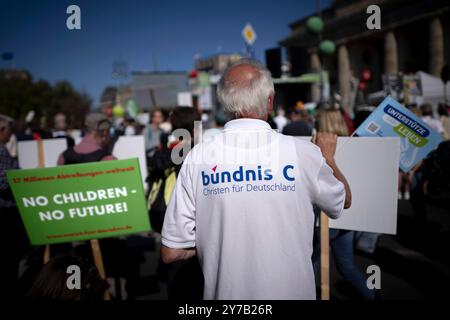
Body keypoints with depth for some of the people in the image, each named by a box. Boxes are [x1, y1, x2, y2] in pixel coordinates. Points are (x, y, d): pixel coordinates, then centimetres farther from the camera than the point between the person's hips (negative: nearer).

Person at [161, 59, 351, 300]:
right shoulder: (302, 152, -13)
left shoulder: (198, 158, -11)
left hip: (226, 292, 1)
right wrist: (327, 156, 25)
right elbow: (344, 200, 8)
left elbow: (171, 252, -7)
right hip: (292, 290, 0)